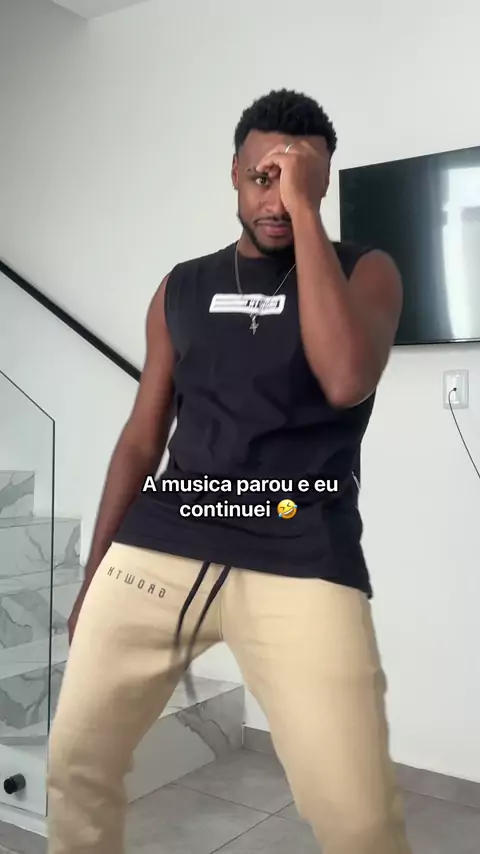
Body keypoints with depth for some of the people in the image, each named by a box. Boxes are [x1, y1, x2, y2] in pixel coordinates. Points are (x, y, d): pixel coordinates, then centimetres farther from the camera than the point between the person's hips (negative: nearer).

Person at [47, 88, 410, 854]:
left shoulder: (365, 271, 4)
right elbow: (141, 439, 16)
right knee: (74, 763, 9)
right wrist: (92, 575, 16)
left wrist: (305, 211, -13)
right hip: (157, 548, 4)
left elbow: (346, 380, -18)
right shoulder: (182, 289, 14)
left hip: (302, 562, -3)